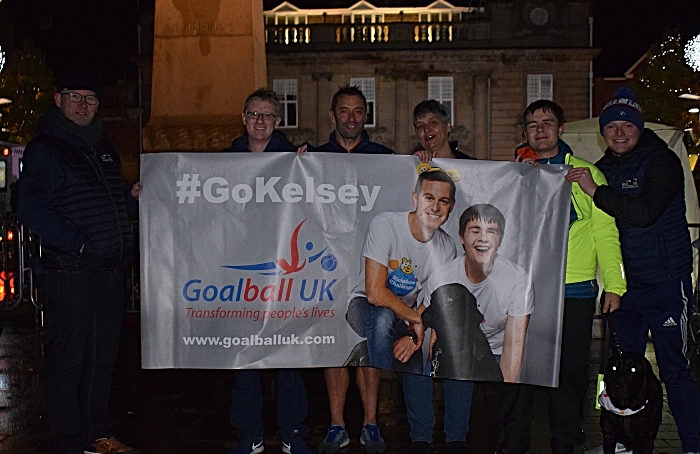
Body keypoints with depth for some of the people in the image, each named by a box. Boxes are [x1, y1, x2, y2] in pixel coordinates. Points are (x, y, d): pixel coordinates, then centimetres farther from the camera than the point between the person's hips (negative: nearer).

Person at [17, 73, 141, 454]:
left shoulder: (102, 148, 18)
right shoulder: (43, 150, -5)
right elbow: (31, 210, -14)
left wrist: (131, 195, 7)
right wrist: (77, 244, -18)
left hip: (111, 269, 7)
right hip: (71, 270, -7)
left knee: (104, 355, 14)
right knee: (69, 357, 1)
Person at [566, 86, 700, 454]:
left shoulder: (662, 161, -11)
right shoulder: (602, 168, 9)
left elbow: (645, 213, -26)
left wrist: (596, 191, -25)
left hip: (664, 282, -6)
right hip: (623, 282, 7)